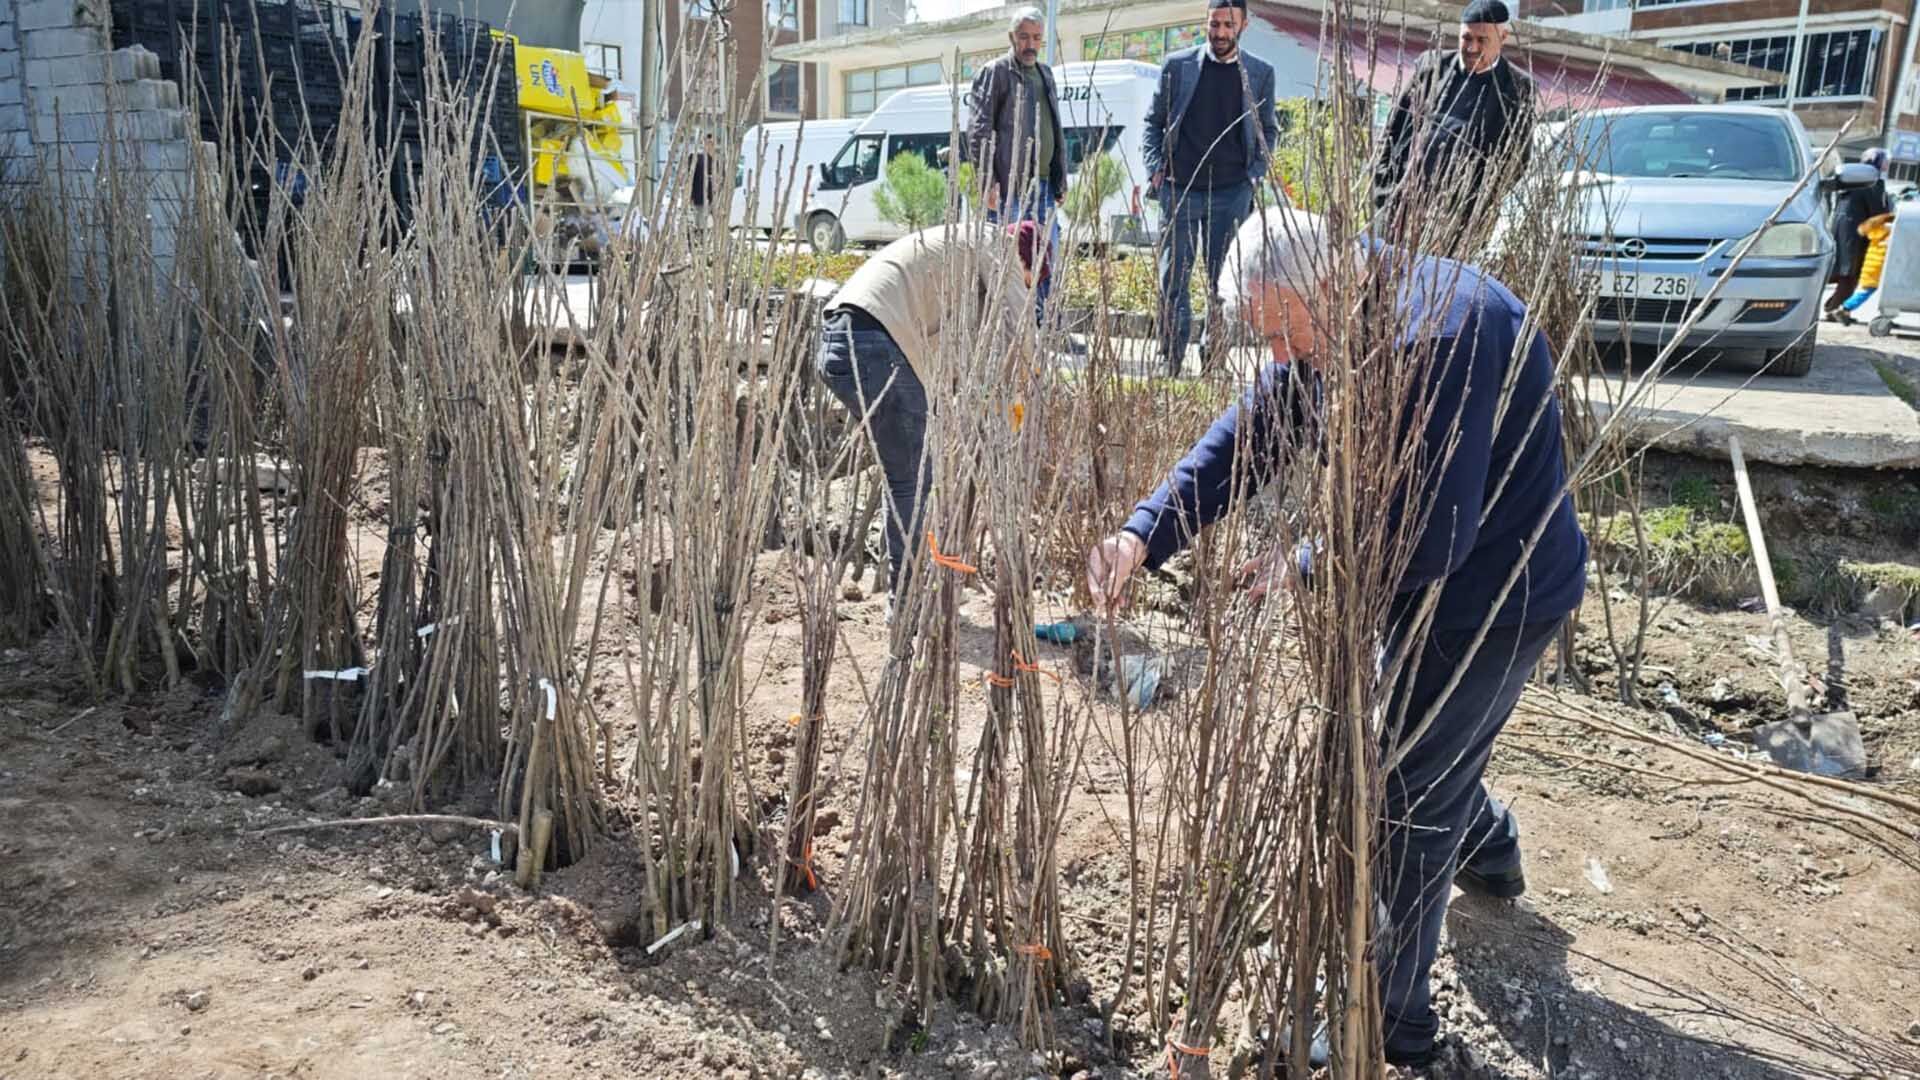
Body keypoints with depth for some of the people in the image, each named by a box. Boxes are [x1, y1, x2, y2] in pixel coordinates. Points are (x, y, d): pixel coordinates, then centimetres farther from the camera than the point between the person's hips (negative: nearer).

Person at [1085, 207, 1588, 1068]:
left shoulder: (1444, 337, -34)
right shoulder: (1339, 322, -4)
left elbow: (1434, 535, -34)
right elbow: (1243, 437, -6)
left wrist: (1307, 567, -20)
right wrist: (1143, 533, -19)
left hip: (1493, 600, -9)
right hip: (1443, 588, 9)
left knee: (1404, 804, 3)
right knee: (1435, 749, 31)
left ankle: (1392, 1019, 21)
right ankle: (1488, 852, 61)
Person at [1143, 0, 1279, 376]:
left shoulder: (1261, 73, 7)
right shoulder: (1178, 65, 5)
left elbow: (1267, 131, 14)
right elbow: (1153, 121, 10)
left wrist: (1254, 176, 0)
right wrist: (1155, 169, -2)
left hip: (1231, 191, 1)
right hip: (1179, 188, 0)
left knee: (1223, 281, 3)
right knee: (1173, 278, -2)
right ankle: (1171, 360, 4)